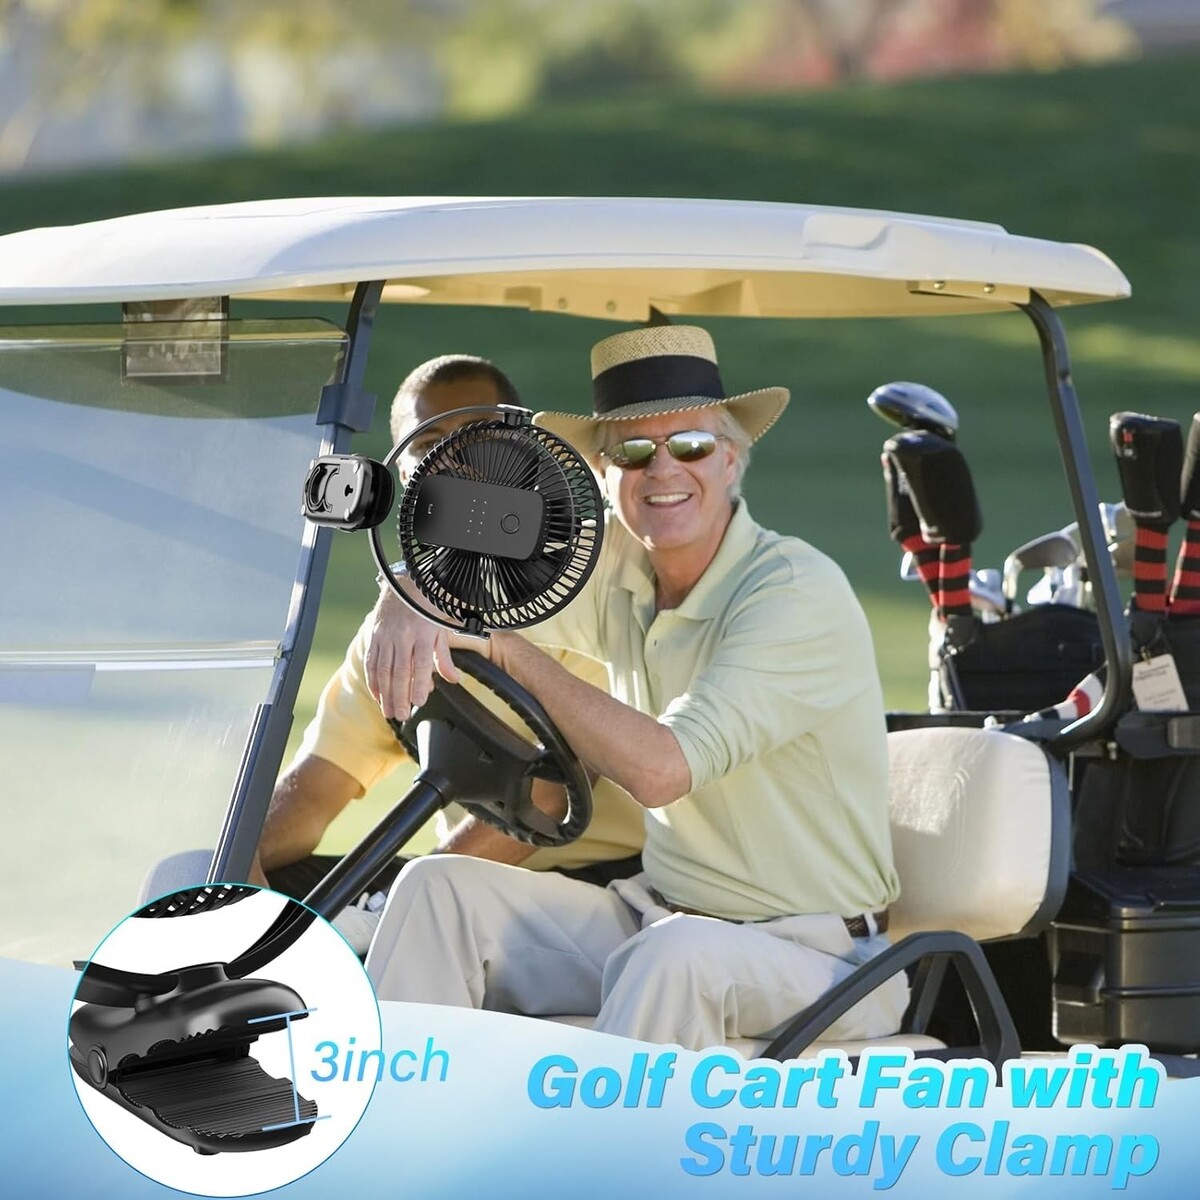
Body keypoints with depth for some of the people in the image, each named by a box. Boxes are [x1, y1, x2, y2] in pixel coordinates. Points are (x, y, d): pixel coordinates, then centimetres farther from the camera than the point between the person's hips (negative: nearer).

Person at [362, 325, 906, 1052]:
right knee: (440, 889, -4)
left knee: (672, 957, -38)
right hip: (660, 912, 7)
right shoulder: (613, 565, 4)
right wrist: (410, 610, -20)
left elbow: (660, 769, -26)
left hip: (815, 956, -7)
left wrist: (508, 650, -21)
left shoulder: (801, 594, -18)